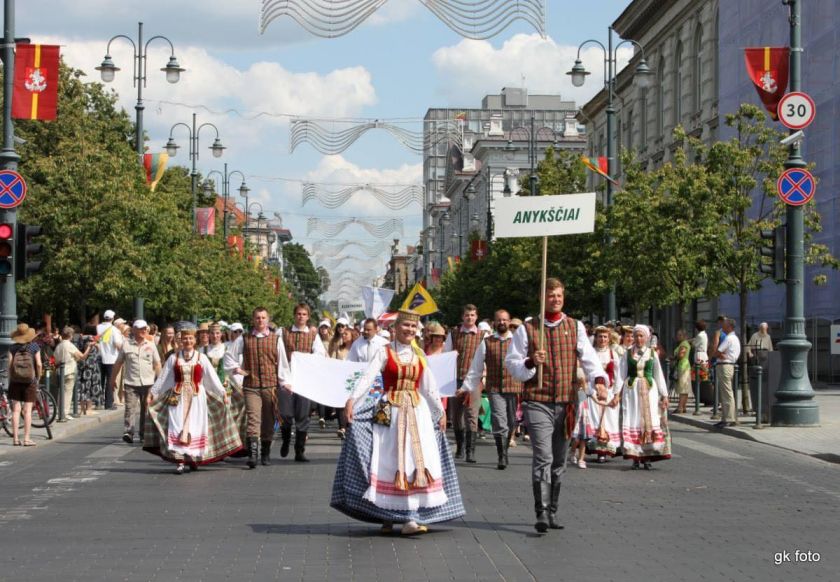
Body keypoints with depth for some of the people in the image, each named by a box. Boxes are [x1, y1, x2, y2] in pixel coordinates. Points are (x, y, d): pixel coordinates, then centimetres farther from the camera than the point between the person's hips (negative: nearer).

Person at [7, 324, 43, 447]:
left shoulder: (13, 347, -2)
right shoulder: (34, 347, -4)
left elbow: (9, 364, -6)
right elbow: (39, 364, -8)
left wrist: (10, 377, 7)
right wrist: (38, 378, 6)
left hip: (15, 381, 1)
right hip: (30, 381, -1)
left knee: (16, 410, 5)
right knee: (27, 410, 1)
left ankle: (15, 438, 6)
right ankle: (27, 438, 1)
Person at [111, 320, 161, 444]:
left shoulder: (151, 345, 7)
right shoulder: (126, 345, 3)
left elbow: (157, 364, 10)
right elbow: (118, 363, 9)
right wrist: (112, 380, 9)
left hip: (148, 383, 2)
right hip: (131, 383, -2)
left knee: (146, 410, 8)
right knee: (130, 408, -13)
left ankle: (143, 434, 18)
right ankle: (128, 432, -19)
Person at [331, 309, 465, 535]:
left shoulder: (419, 355, 11)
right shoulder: (385, 352, -1)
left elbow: (429, 386, 18)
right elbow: (367, 376, -15)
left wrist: (440, 411, 18)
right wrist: (352, 399, -28)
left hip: (417, 411, 4)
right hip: (390, 412, -4)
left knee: (417, 461, -4)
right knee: (388, 463, -1)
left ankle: (410, 518, -5)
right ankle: (386, 517, 7)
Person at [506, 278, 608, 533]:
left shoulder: (575, 327, 11)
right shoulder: (527, 329, 4)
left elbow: (588, 357, -1)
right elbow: (511, 363, 4)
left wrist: (599, 380, -20)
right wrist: (530, 362, -17)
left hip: (566, 403, 4)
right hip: (538, 402, -4)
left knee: (559, 461, 11)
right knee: (543, 458, -15)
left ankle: (553, 511, 22)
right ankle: (542, 513, -19)